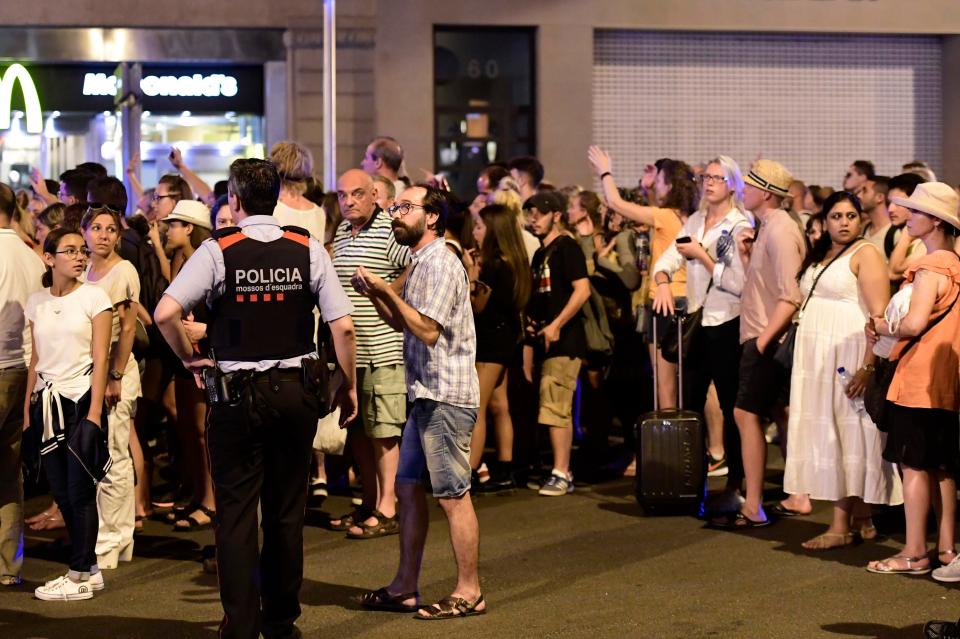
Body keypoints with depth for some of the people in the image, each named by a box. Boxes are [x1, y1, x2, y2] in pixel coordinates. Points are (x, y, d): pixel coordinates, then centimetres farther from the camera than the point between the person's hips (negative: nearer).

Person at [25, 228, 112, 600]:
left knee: (80, 490, -5)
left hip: (81, 399, -4)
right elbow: (36, 360, 12)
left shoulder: (93, 297, -3)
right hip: (48, 402, 5)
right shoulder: (36, 303, 10)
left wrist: (94, 413, -13)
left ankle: (80, 576, 1)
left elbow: (100, 358, -7)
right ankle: (89, 568, 15)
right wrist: (28, 411, 7)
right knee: (61, 492, 5)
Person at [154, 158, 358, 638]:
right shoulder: (308, 250, -1)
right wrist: (348, 385, 7)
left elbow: (165, 313, -18)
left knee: (236, 512, 4)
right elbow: (342, 325, -5)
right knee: (287, 511, 13)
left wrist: (188, 358, -2)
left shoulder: (218, 251, -8)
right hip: (297, 390, 3)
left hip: (237, 392, -3)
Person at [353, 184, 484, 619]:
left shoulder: (440, 265, -14)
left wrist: (386, 290, -16)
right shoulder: (421, 264, 17)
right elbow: (402, 323, 20)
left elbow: (428, 330, -20)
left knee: (453, 495, -4)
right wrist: (374, 293, 5)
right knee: (408, 488, 12)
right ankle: (405, 587, 18)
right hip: (426, 394, 10)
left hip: (446, 397, -10)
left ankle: (469, 592, 3)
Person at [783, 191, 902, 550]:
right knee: (826, 436, 6)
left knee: (844, 436, -8)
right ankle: (861, 521, 12)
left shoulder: (865, 254, -7)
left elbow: (880, 315, -15)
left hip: (848, 358, -8)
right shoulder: (818, 257, 18)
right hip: (818, 359, 8)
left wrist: (868, 366, -23)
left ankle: (841, 527, -6)